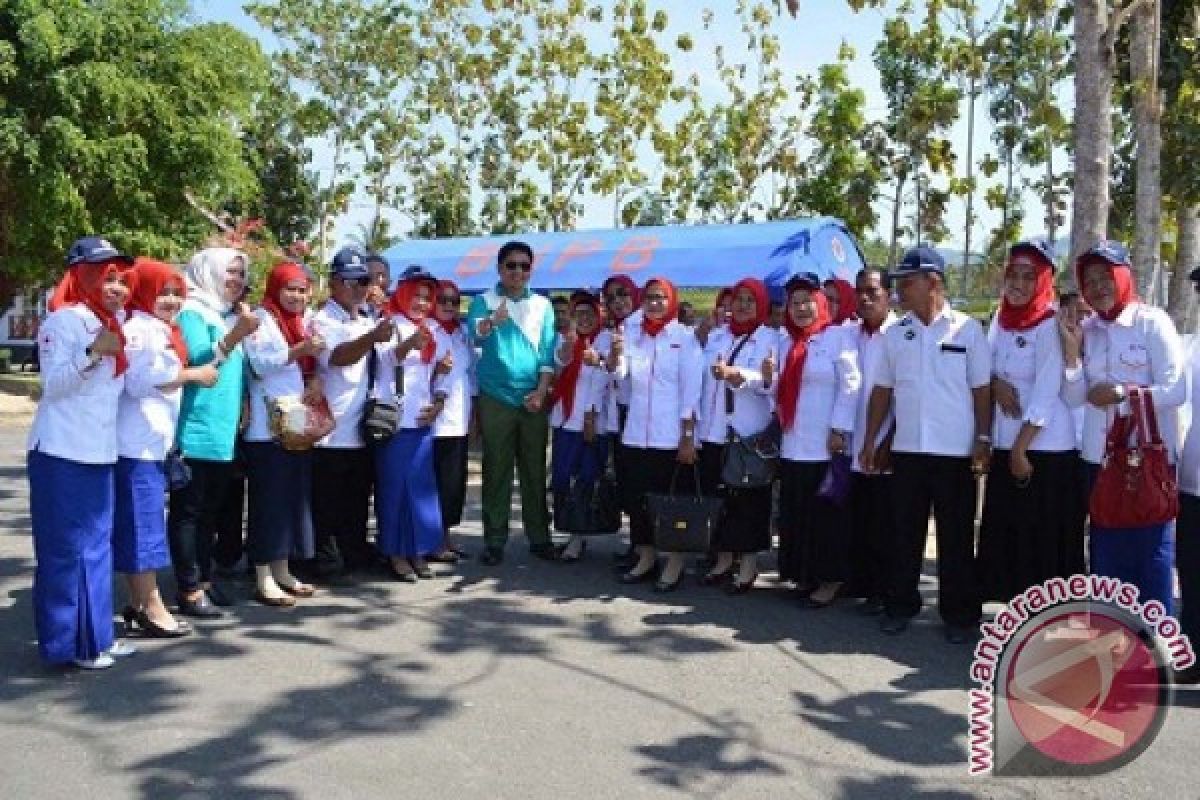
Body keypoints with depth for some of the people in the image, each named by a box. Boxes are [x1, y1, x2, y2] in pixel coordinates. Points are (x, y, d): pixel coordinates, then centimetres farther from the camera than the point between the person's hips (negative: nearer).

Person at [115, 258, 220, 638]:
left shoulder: (162, 331, 20)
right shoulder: (137, 328, -10)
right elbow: (139, 380, -23)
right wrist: (192, 374, -17)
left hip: (155, 443, 10)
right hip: (137, 444, -10)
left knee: (146, 523, 12)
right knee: (141, 523, -6)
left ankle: (138, 603, 19)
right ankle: (152, 608, -2)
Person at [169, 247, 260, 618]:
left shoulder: (231, 315, 18)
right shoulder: (192, 311, -7)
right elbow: (200, 359, -23)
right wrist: (236, 335, -37)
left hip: (224, 432, 8)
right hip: (196, 430, -8)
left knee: (209, 511, 14)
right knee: (188, 510, -3)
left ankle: (204, 580, 22)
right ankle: (189, 590, 0)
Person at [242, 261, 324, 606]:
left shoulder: (300, 321, 19)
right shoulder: (260, 318, -5)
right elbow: (260, 363, -17)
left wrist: (315, 379, -1)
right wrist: (301, 350, -27)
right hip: (268, 426, -8)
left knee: (294, 496, 9)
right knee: (269, 499, -7)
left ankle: (282, 571, 17)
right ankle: (263, 580, -3)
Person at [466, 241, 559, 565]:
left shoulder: (542, 305, 7)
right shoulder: (484, 301, -1)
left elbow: (547, 351, 4)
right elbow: (474, 333, -20)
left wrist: (541, 391, -8)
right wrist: (493, 321, -42)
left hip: (533, 399, 2)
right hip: (495, 399, -2)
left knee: (535, 470, 8)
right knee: (496, 472, 4)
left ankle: (539, 537, 17)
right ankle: (495, 540, 11)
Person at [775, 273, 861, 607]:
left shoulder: (837, 336, -4)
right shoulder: (786, 341, 15)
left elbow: (850, 386, -9)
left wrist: (839, 430, -14)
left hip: (825, 444, -6)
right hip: (791, 444, 6)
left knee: (825, 513, 0)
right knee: (795, 513, 9)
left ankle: (830, 578, 11)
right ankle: (803, 575, 21)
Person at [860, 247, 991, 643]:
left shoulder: (968, 329, -2)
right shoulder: (895, 334, 7)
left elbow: (982, 389, -1)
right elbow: (882, 391, 11)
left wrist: (983, 439, -8)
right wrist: (869, 442, 9)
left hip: (955, 452, -3)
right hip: (907, 449, 3)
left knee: (956, 536, 5)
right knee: (905, 533, 9)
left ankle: (959, 613, 17)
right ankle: (901, 606, 21)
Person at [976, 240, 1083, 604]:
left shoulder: (1050, 325, -11)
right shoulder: (1001, 319, 9)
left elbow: (1046, 394, -16)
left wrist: (1022, 449, -16)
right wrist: (996, 383, -7)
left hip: (1044, 448, -7)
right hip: (1005, 445, 7)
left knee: (1044, 538, 1)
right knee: (1006, 531, 11)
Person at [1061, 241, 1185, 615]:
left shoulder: (1153, 322, -4)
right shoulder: (1085, 330, 8)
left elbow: (1176, 390, -11)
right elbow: (1074, 398, 0)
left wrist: (1123, 392, -17)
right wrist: (1071, 350, -11)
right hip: (1100, 457, 5)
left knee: (1152, 549, 2)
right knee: (1106, 549, 12)